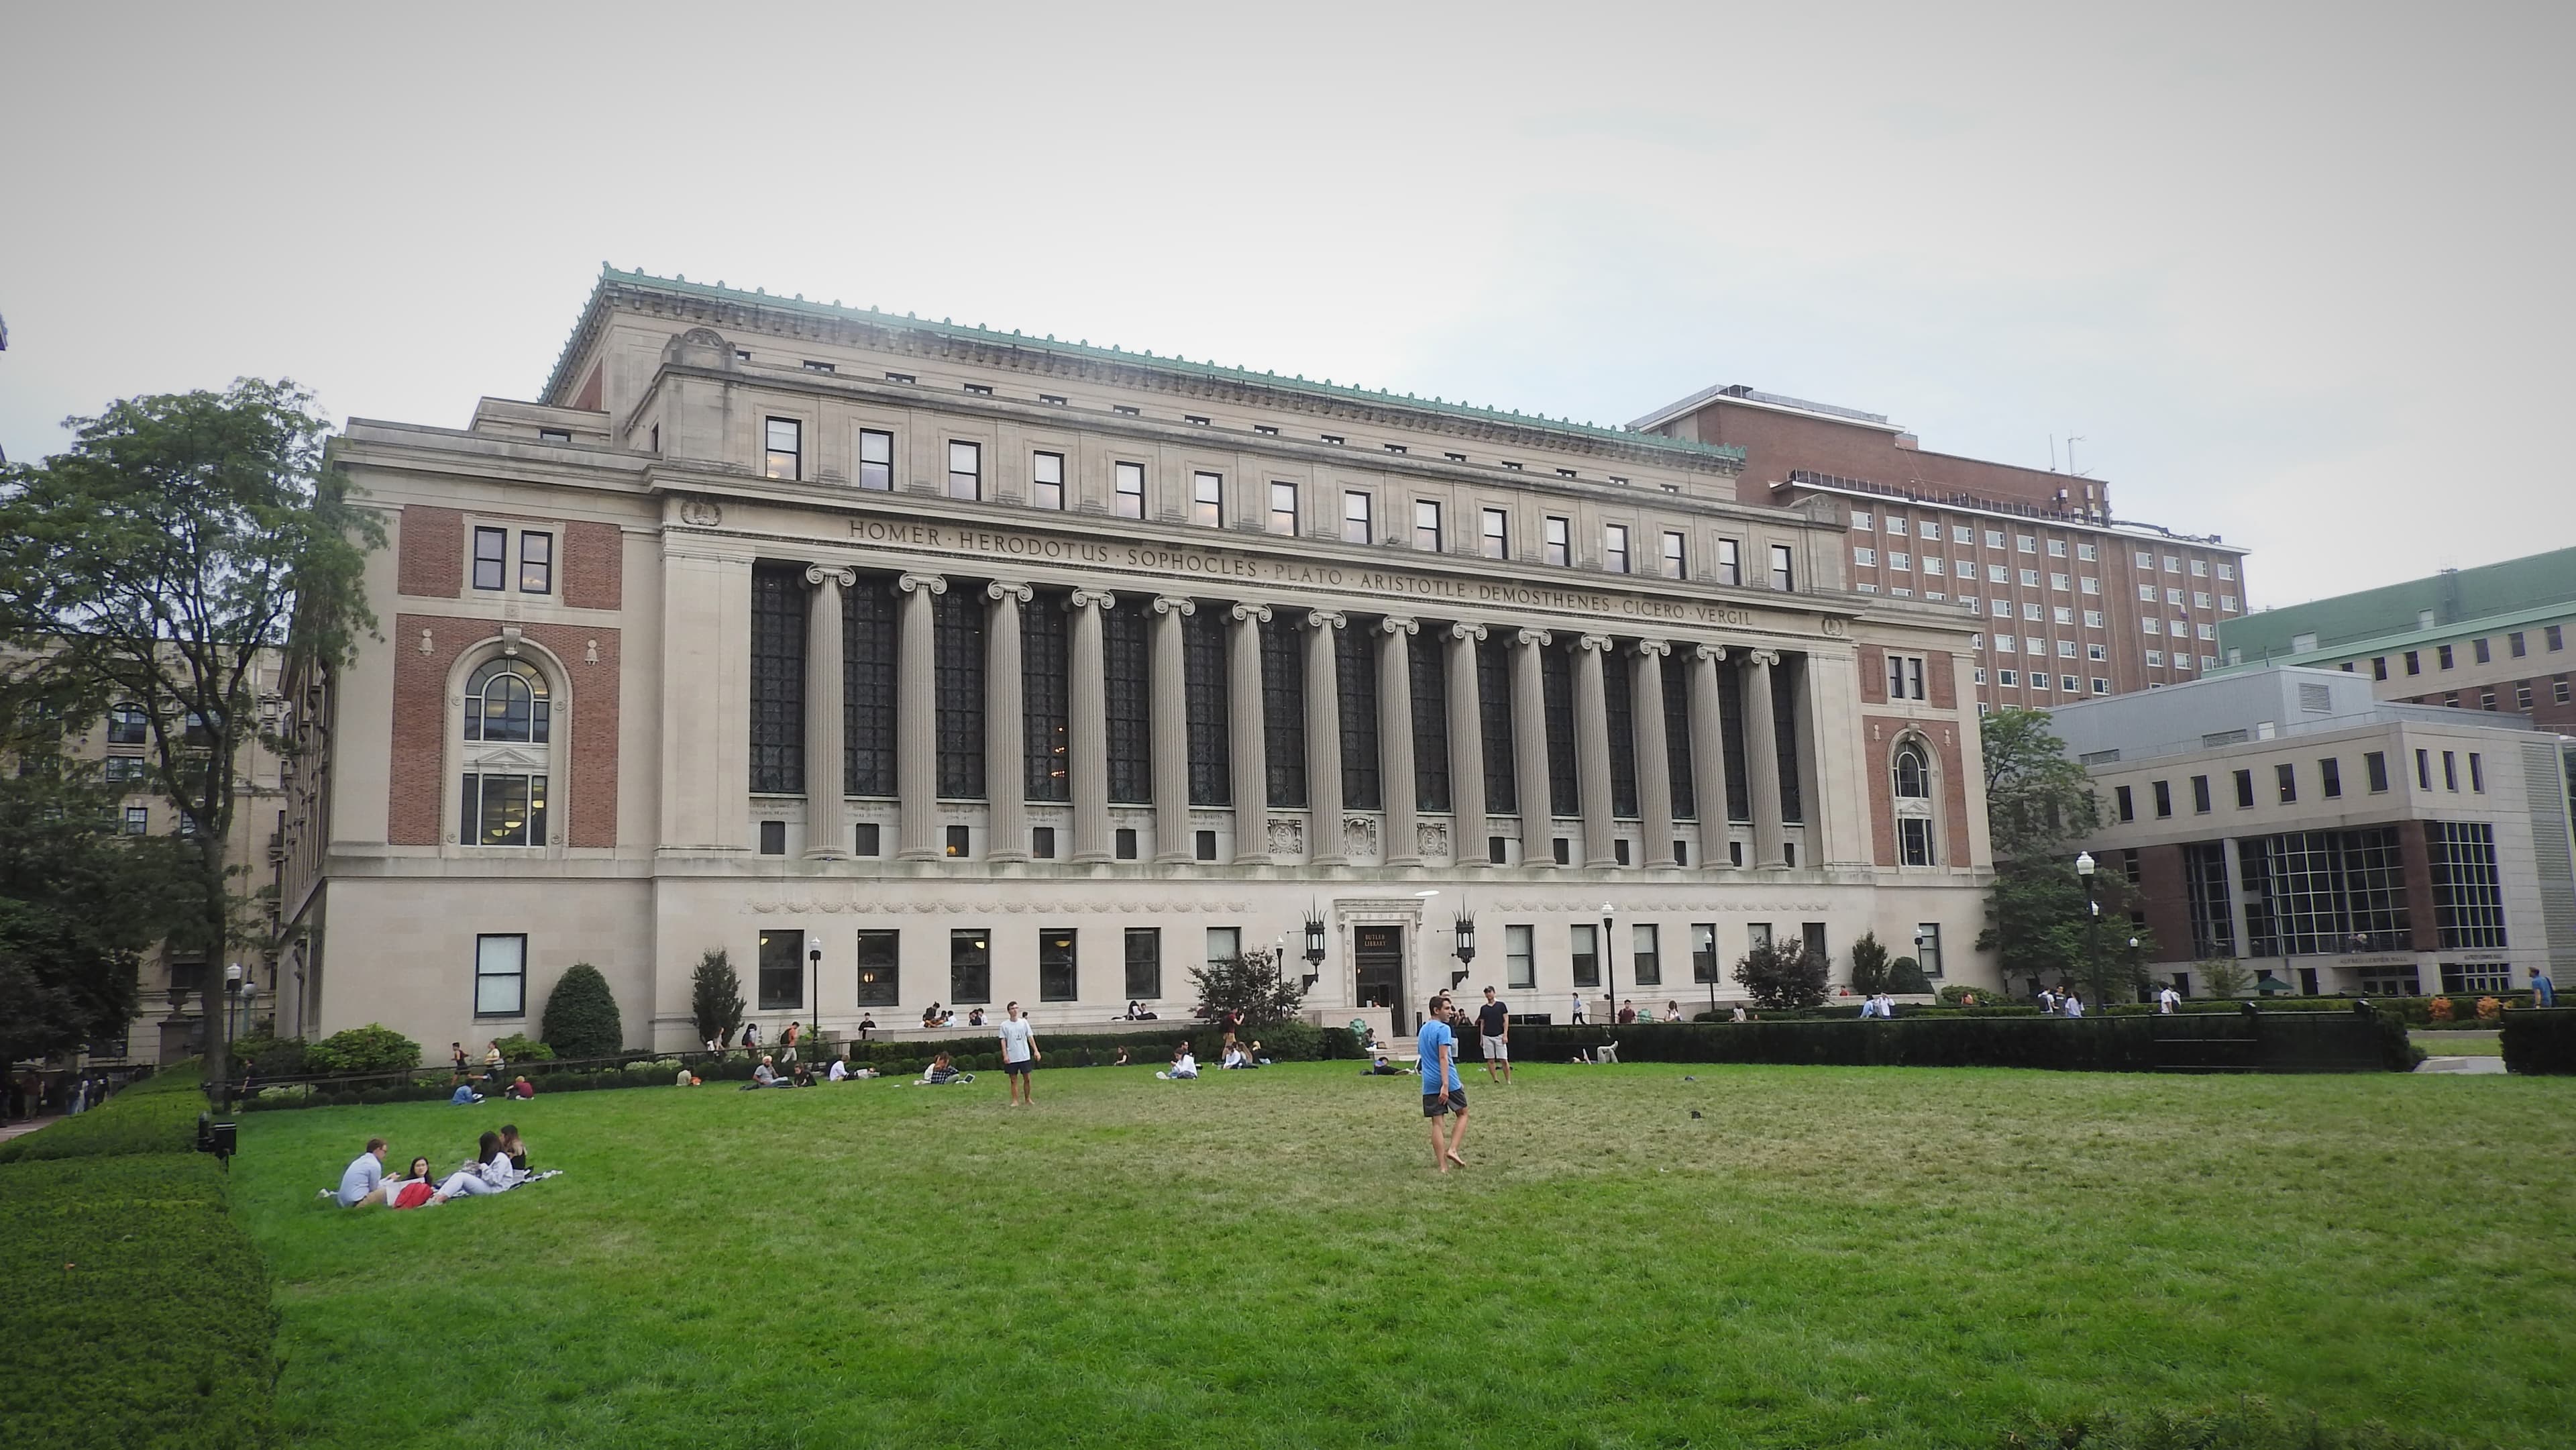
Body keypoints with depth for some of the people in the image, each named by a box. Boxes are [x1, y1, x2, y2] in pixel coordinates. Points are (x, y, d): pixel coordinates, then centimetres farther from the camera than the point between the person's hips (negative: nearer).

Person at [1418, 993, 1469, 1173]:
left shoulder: (1423, 1029, 15)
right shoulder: (1443, 1029, -10)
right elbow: (1443, 1058, -18)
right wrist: (1445, 1085, -22)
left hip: (1429, 1084, 6)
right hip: (1448, 1081, -6)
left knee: (1437, 1123, 3)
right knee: (1462, 1114, 13)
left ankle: (1442, 1166, 0)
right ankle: (1452, 1150, -3)